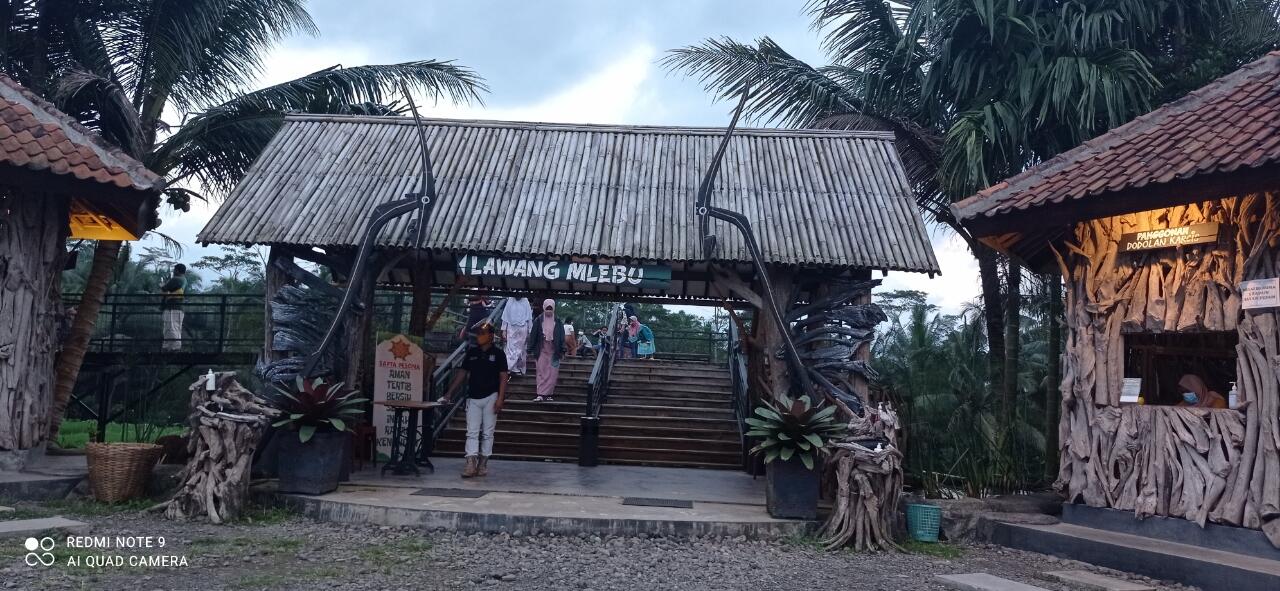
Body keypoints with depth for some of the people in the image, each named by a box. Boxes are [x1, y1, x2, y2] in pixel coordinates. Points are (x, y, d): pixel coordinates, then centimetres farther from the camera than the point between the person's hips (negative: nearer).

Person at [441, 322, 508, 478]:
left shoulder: (498, 354, -2)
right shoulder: (471, 352, 8)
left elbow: (503, 377, -4)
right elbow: (462, 373, 10)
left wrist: (500, 399, -13)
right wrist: (449, 393, 5)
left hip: (490, 397, -3)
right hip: (473, 398, 3)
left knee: (487, 433, 4)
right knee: (472, 432, -4)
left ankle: (483, 464, 12)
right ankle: (470, 463, -9)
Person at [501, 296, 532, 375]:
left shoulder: (525, 301, 1)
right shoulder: (510, 301, 0)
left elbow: (529, 318, 4)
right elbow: (505, 316, 4)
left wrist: (530, 331, 2)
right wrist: (504, 330, 0)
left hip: (522, 329, 1)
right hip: (511, 328, 0)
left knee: (521, 350, 6)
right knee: (511, 349, -7)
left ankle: (520, 368, 13)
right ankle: (510, 367, -8)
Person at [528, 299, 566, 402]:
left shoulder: (558, 322, 4)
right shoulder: (538, 321, 2)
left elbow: (562, 337, 4)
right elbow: (533, 335, 3)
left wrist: (562, 350, -2)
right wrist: (533, 349, -1)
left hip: (553, 350, 1)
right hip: (542, 349, -1)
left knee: (552, 373, -1)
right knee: (542, 372, -4)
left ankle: (548, 393, 6)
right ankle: (541, 394, -6)